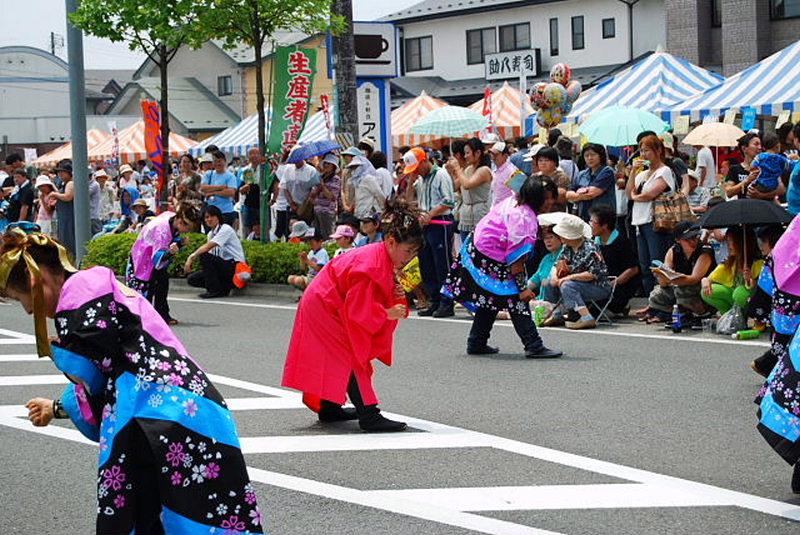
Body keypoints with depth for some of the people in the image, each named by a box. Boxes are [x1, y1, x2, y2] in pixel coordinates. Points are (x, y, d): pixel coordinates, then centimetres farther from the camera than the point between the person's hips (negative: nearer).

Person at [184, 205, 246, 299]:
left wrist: (192, 257, -32)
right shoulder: (211, 234, 14)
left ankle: (214, 290, -16)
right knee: (191, 279, -2)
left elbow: (208, 246, -25)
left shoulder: (226, 229, -13)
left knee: (204, 255, -28)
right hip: (223, 266, 8)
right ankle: (224, 287, 5)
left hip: (235, 267, -8)